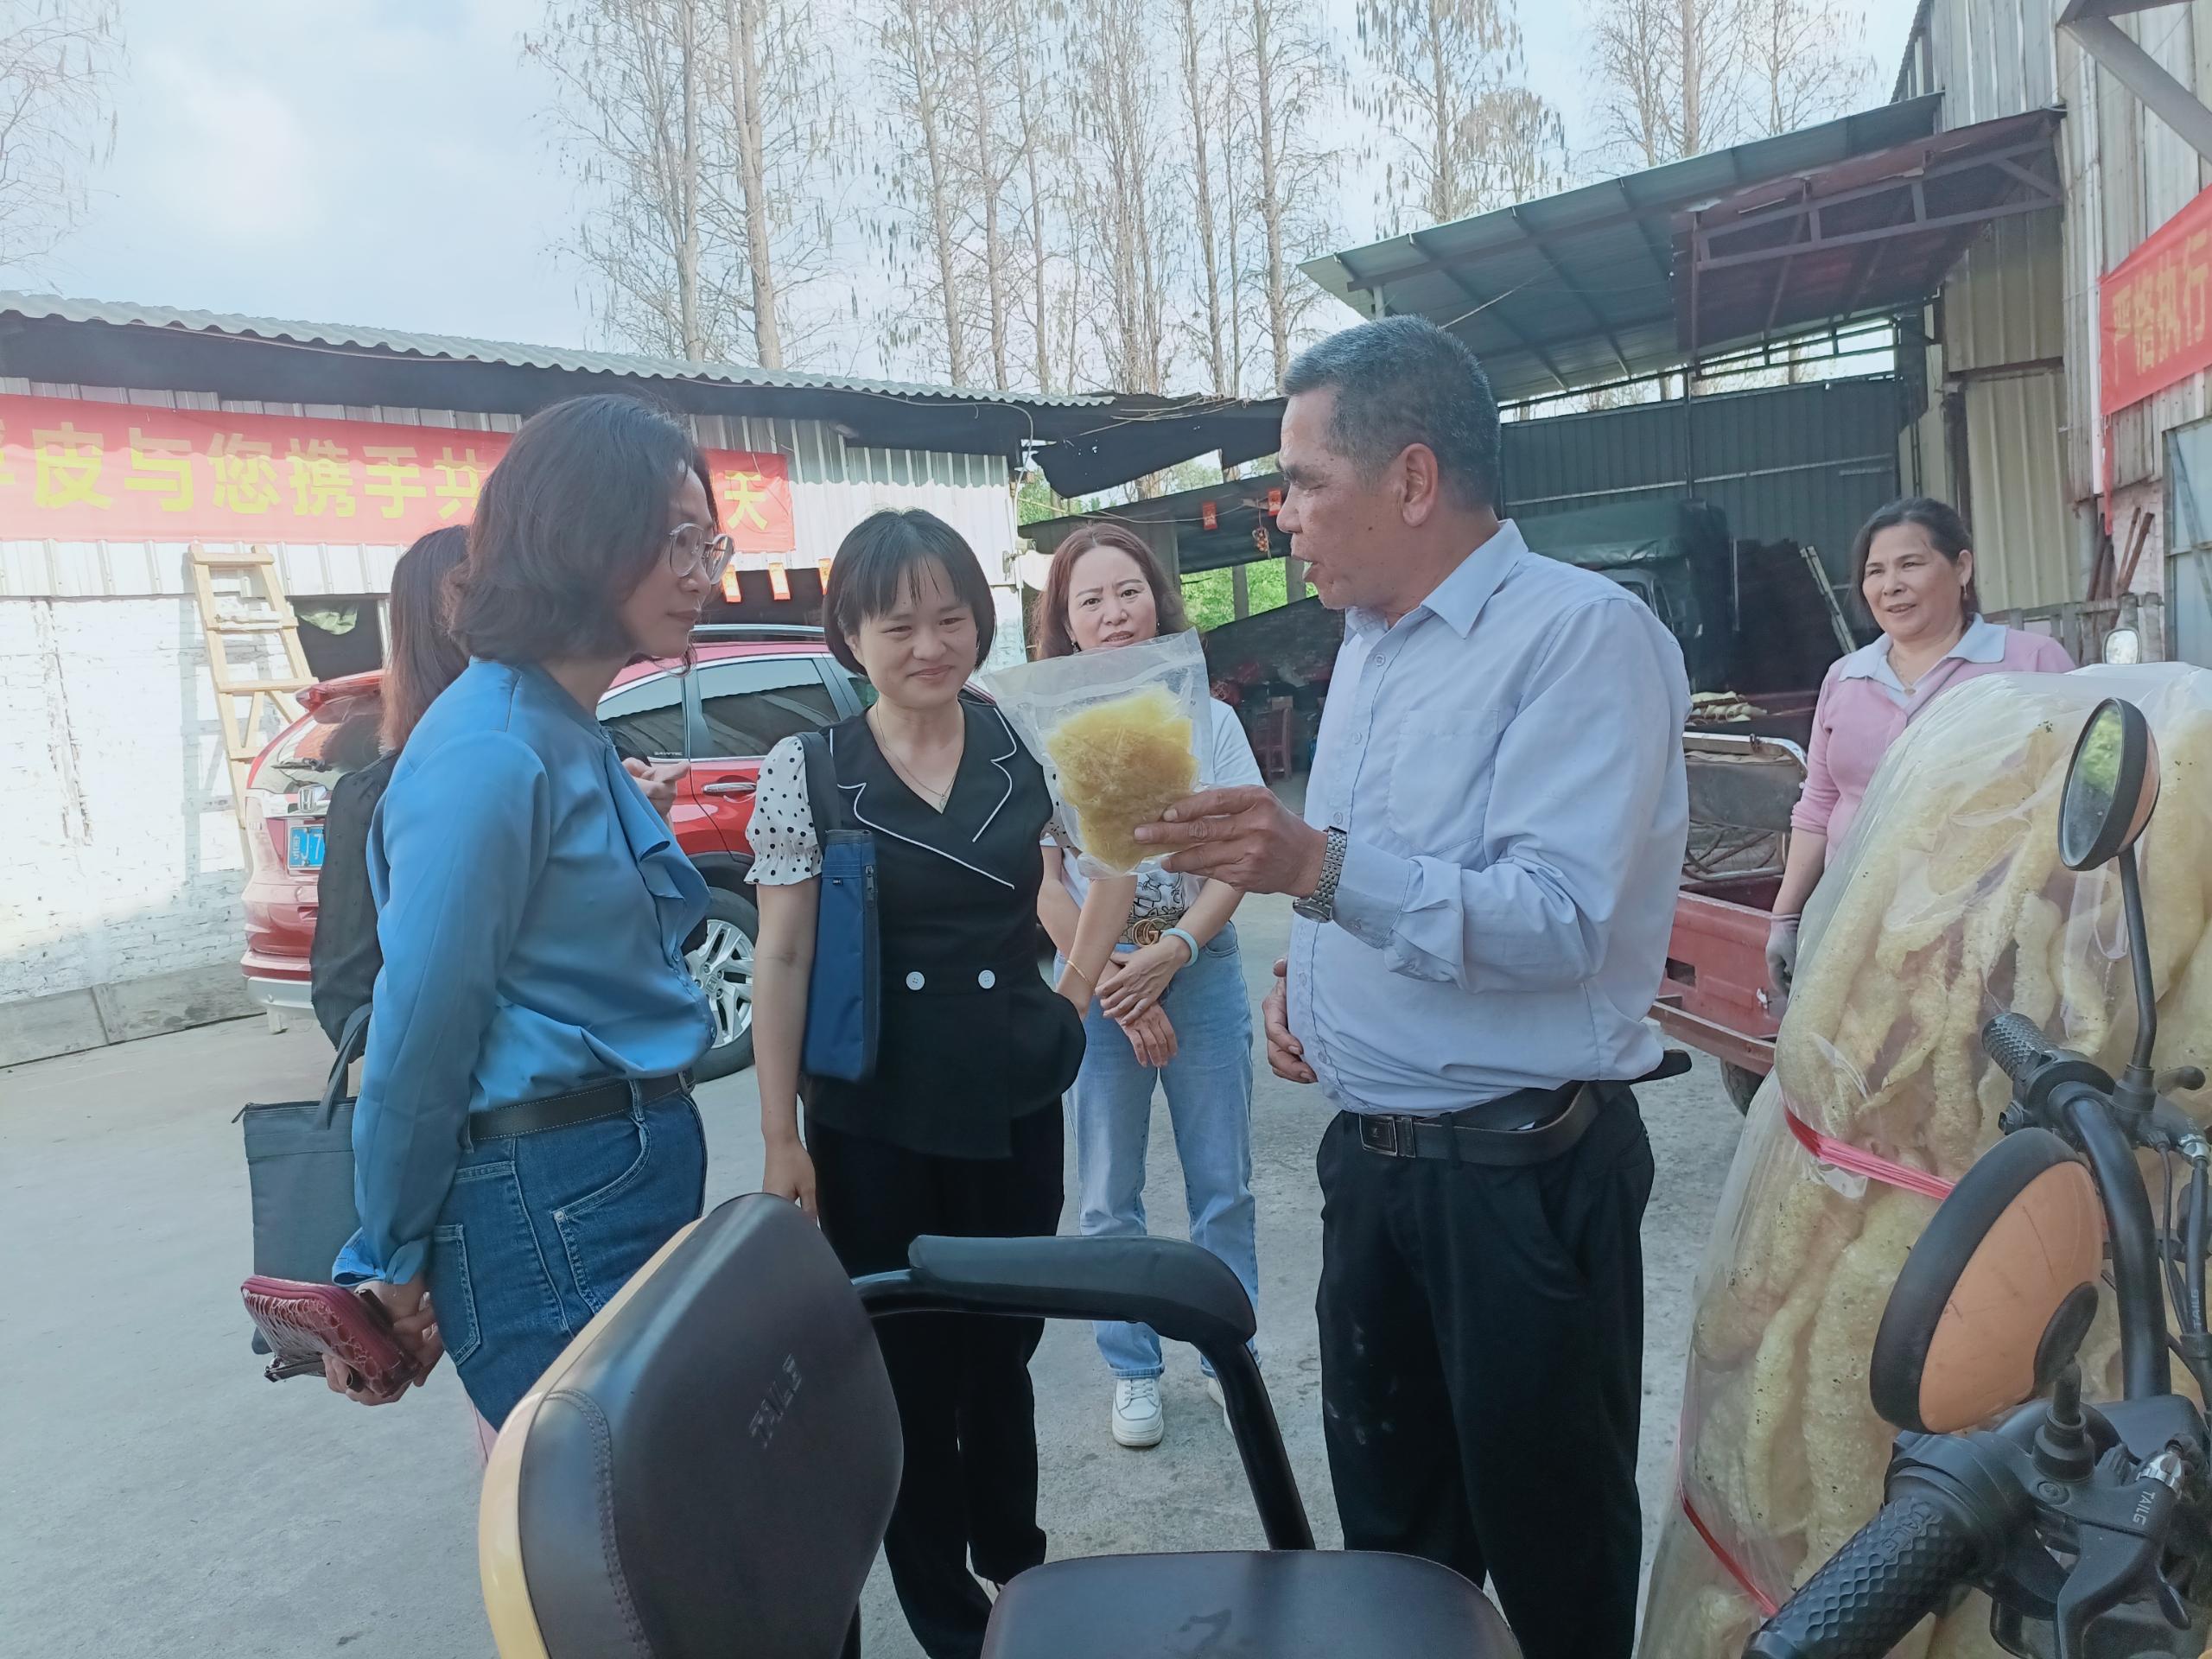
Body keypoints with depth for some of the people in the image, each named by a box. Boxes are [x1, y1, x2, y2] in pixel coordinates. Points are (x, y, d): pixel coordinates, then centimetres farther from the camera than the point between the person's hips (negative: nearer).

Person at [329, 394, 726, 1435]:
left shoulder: (573, 734, 12)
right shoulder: (493, 752, -18)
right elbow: (422, 1022, -14)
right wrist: (392, 1263, -3)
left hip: (630, 1179, 9)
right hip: (551, 1208, -9)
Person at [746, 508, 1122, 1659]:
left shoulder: (1025, 747, -3)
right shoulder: (805, 771, -8)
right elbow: (780, 961, -7)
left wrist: (1078, 989, 3)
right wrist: (782, 1140, -9)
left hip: (1018, 1104, 2)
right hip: (874, 1123, -2)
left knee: (1003, 1346, 19)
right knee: (909, 1364, 11)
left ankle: (1014, 1559, 43)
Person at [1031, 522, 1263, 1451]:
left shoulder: (1208, 719, 0)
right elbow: (1044, 885, -5)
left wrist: (1173, 953, -17)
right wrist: (1117, 991, -10)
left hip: (1202, 968, 1)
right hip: (1096, 984, -1)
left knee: (1223, 1187, 10)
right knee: (1110, 1200, 9)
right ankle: (1133, 1373, 26)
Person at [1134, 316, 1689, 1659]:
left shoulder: (1584, 633, -16)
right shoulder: (1370, 643, 12)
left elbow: (1557, 920, -25)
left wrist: (1322, 868, -35)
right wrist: (1304, 977, 5)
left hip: (1522, 1174, -8)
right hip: (1370, 1154, 8)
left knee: (1551, 1547, 12)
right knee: (1389, 1523, 22)